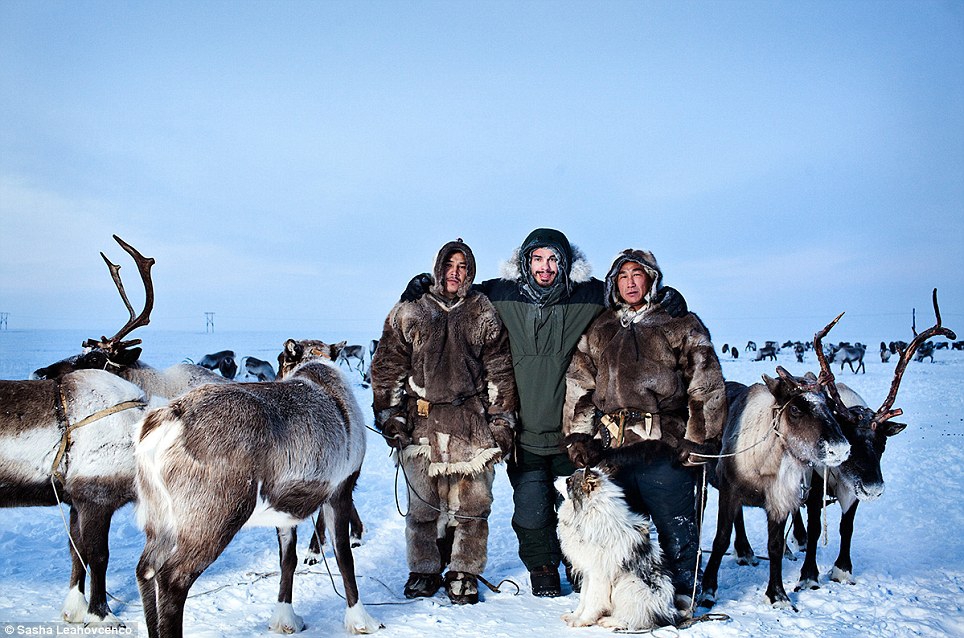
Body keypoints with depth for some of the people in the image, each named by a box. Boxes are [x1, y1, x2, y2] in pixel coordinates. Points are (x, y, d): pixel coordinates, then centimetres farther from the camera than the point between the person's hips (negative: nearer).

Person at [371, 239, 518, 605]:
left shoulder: (484, 314, 10)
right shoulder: (409, 312, 10)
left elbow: (500, 371, 8)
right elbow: (388, 366, 9)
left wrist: (502, 421, 3)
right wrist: (389, 415, 2)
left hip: (472, 423, 0)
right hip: (421, 423, 0)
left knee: (472, 502, 1)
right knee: (423, 503, 4)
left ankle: (464, 574, 15)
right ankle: (424, 571, 18)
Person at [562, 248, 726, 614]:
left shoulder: (680, 325, 6)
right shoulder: (598, 330, 17)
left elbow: (706, 385, 0)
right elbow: (578, 385, 14)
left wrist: (699, 440, -6)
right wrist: (578, 437, 4)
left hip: (664, 450, -3)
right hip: (610, 449, 4)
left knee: (676, 530, 1)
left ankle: (682, 596, 18)